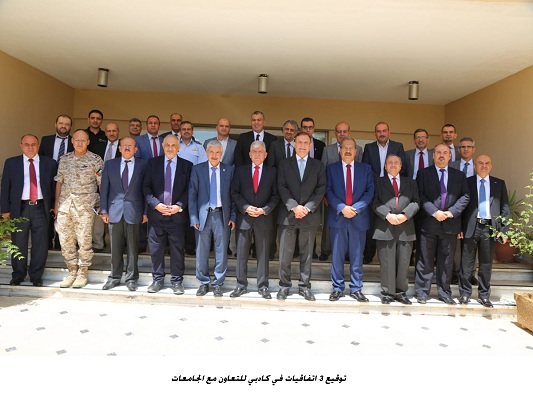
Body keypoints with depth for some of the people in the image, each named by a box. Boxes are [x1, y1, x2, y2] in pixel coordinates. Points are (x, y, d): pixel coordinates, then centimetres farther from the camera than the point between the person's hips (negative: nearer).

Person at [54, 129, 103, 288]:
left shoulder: (95, 160, -1)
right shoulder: (64, 159, 13)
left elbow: (102, 184, -3)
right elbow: (59, 182, 15)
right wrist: (56, 204, 11)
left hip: (85, 206, -4)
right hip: (64, 205, 5)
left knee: (84, 241, 0)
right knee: (66, 241, 9)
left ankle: (83, 273, 14)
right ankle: (72, 272, 23)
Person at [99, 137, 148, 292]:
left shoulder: (143, 164, 2)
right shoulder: (110, 164, 9)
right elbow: (104, 188, 8)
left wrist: (146, 212, -4)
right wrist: (104, 210, 2)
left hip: (134, 211, -2)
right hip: (114, 210, 2)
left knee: (132, 248, 6)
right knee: (115, 248, 10)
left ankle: (131, 278, 19)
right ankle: (115, 277, 23)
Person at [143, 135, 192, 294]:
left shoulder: (187, 165, 3)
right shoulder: (153, 162, 7)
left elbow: (189, 189, 0)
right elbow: (146, 186, 3)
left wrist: (179, 206, -12)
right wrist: (156, 204, -10)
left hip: (177, 214, -1)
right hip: (156, 213, 1)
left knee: (177, 249, 5)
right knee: (156, 249, 8)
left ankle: (176, 281, 17)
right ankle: (157, 279, 23)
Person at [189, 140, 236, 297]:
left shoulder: (229, 170, 4)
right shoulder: (197, 169, 3)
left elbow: (233, 195, 5)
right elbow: (192, 195, 2)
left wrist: (233, 217, -1)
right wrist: (194, 218, -4)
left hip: (222, 215, 0)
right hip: (203, 215, 0)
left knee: (221, 252, 6)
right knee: (202, 252, 7)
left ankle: (218, 284, 20)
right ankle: (203, 283, 24)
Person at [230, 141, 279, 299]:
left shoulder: (272, 172, 6)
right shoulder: (240, 171, 7)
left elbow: (275, 195, 3)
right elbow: (234, 193, 3)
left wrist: (264, 210, -11)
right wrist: (246, 208, -11)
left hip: (264, 219, 0)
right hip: (244, 218, 1)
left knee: (263, 254, 6)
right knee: (241, 254, 5)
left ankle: (263, 286, 16)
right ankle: (241, 285, 17)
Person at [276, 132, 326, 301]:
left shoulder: (318, 165, 10)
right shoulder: (284, 163, 8)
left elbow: (321, 189, 2)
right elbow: (281, 187, -1)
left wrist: (307, 208, -11)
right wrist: (294, 206, -13)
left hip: (309, 215, 1)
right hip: (288, 214, 0)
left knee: (307, 254, 7)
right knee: (285, 254, 2)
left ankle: (305, 286, 18)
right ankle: (284, 286, 15)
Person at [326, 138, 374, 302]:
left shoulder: (366, 169, 9)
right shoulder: (331, 168, 7)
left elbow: (370, 191, 0)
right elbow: (328, 191, -1)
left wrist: (355, 208, -13)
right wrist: (342, 207, -15)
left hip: (359, 218, 1)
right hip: (337, 217, 0)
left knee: (357, 256, 7)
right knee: (337, 256, 5)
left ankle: (356, 289, 17)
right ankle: (337, 288, 16)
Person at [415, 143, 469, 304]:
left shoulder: (459, 175, 12)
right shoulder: (423, 173, 5)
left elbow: (465, 196, 4)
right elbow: (420, 196, -4)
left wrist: (451, 212, -10)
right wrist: (434, 212, -15)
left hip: (450, 224, 2)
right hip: (428, 223, -2)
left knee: (447, 261, 10)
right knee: (425, 260, 4)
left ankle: (444, 292, 22)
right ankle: (422, 292, 13)